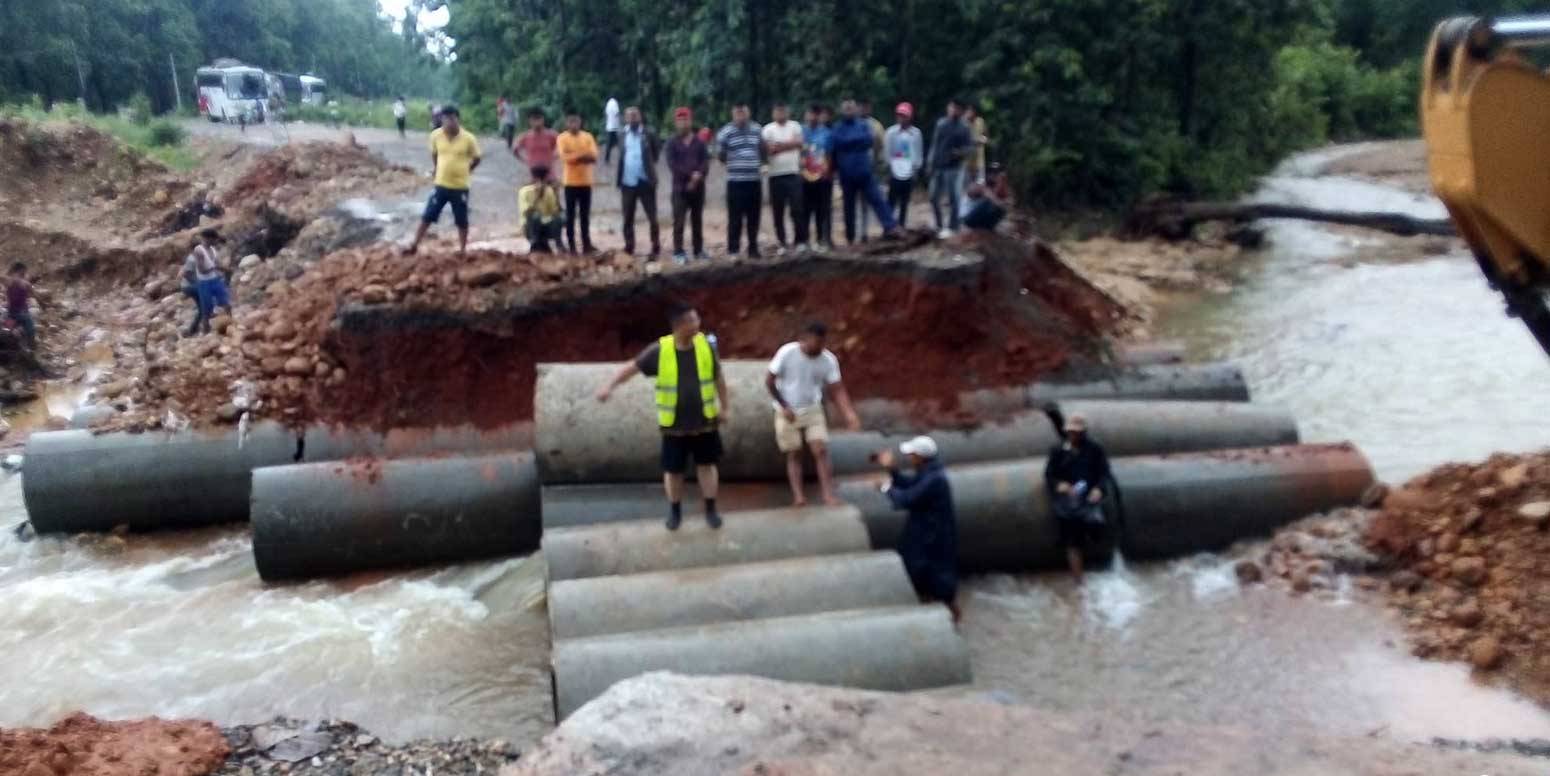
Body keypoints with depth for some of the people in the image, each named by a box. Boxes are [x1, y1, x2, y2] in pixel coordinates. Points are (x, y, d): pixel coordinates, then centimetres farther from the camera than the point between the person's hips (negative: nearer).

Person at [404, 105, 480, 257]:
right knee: (427, 216, 6)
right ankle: (414, 245, 16)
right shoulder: (436, 136, -5)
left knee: (461, 220, 8)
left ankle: (463, 249, 22)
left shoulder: (468, 138, -12)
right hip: (441, 185, 2)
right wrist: (440, 170, 11)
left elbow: (476, 159, 2)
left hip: (460, 186, -2)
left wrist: (464, 171, 4)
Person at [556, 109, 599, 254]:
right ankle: (571, 245, 6)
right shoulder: (562, 138, -2)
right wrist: (583, 155, -12)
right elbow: (564, 157, -15)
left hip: (586, 182, 2)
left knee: (585, 215, 8)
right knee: (570, 215, 1)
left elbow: (594, 157, -4)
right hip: (571, 182, -2)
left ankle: (586, 244, 14)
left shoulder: (588, 137, 5)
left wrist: (574, 156, -14)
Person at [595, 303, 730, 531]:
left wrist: (724, 408, 7)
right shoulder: (660, 350, -15)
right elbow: (632, 367, -6)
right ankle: (675, 511, 30)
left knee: (707, 464, 11)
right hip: (674, 424, -1)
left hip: (705, 421, 1)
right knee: (673, 470, 9)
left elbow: (718, 377, 3)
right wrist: (609, 386, -15)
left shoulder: (706, 345, -9)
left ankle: (711, 509, 26)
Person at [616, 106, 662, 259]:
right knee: (628, 218, 9)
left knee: (652, 217, -1)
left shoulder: (648, 134, -4)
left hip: (645, 181, -4)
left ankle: (655, 249, 6)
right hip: (627, 182, 4)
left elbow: (658, 148, 8)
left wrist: (650, 162, 3)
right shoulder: (622, 135, 7)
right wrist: (619, 177, 9)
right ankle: (629, 248, 18)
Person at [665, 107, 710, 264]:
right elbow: (672, 164, -8)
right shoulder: (672, 143, 3)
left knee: (697, 220, 10)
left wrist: (698, 176, -17)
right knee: (679, 220, -7)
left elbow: (706, 163, 1)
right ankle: (678, 252, -6)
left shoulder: (699, 142, 10)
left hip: (698, 187, 3)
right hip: (680, 187, -3)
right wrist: (690, 174, -18)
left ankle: (699, 250, 17)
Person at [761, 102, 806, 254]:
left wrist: (779, 145, -7)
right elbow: (768, 149, -8)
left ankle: (800, 241, 1)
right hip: (776, 175, 0)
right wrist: (789, 145, -9)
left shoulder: (795, 126, 9)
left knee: (797, 208, -5)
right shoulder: (768, 129, 5)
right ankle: (781, 243, 10)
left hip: (794, 173, 0)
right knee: (778, 211, 3)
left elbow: (800, 143, -6)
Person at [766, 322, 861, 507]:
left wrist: (850, 414, -22)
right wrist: (784, 407, -12)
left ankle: (828, 495, -11)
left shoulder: (829, 360, -11)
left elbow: (837, 389, -9)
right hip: (787, 412, -2)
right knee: (794, 454, 1)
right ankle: (798, 496, 1)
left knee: (821, 451, -10)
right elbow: (769, 381, -10)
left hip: (813, 410, 2)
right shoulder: (787, 353, -18)